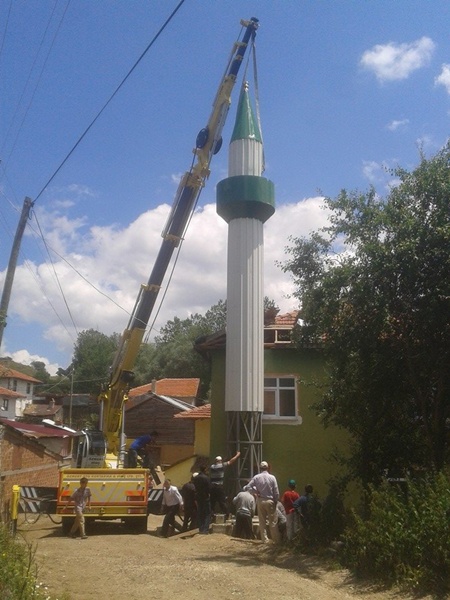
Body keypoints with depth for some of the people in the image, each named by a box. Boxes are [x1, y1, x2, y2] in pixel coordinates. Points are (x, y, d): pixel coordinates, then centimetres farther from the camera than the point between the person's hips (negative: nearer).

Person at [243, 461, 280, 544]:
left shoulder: (256, 477, -5)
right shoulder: (272, 477, -9)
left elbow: (247, 487, -7)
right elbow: (276, 492, -7)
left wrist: (256, 491, 5)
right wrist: (276, 501, 6)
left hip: (260, 501, 2)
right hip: (270, 501, -2)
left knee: (262, 522, 11)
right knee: (273, 522, 6)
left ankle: (264, 539, 14)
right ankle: (276, 540, 8)